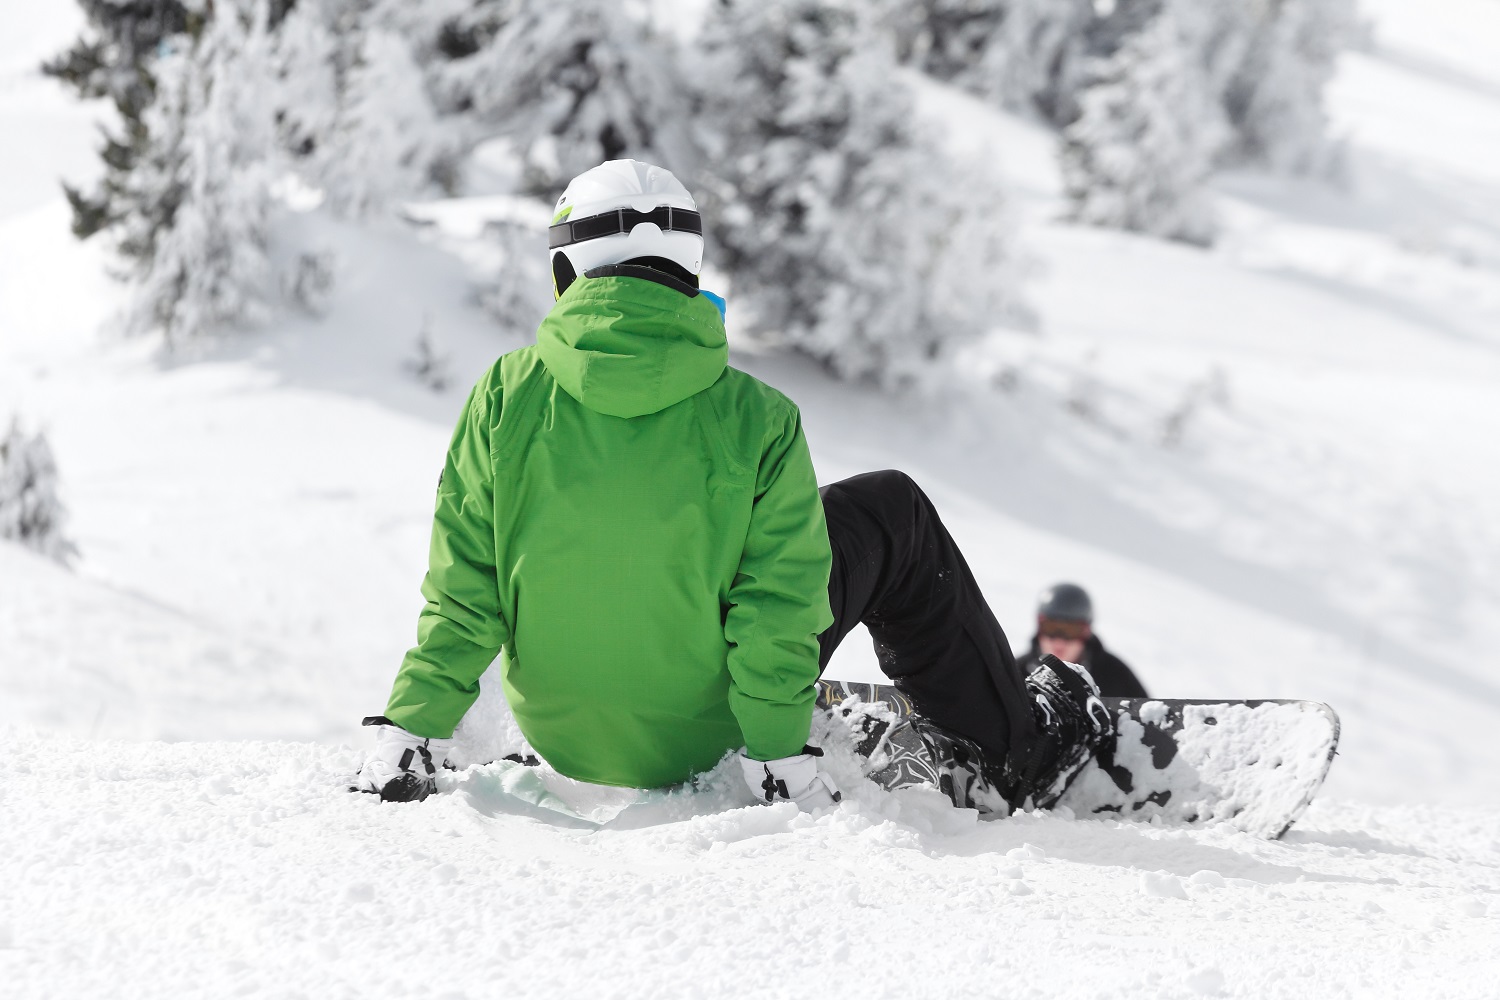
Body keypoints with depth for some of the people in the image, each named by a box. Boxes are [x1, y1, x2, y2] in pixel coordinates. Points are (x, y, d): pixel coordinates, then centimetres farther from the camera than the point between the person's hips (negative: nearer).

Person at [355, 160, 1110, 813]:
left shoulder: (508, 394, -14)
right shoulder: (752, 418, -17)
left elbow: (463, 586, -12)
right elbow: (776, 598, -16)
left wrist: (410, 726, -6)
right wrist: (780, 751, -8)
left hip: (561, 737, 3)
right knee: (891, 512, 17)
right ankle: (1012, 747, 29)